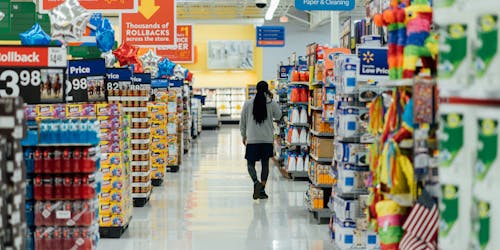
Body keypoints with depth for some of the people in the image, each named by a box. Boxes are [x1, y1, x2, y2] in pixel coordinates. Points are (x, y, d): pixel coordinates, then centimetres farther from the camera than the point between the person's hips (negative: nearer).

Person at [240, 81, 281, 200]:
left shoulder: (248, 104, -4)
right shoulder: (271, 104, -5)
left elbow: (242, 122, 3)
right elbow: (278, 116, 14)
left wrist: (244, 135, 17)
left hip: (252, 139, -1)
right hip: (267, 139, 1)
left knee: (250, 163, 7)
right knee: (265, 164, 11)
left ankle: (256, 182, -19)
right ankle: (262, 190, 11)